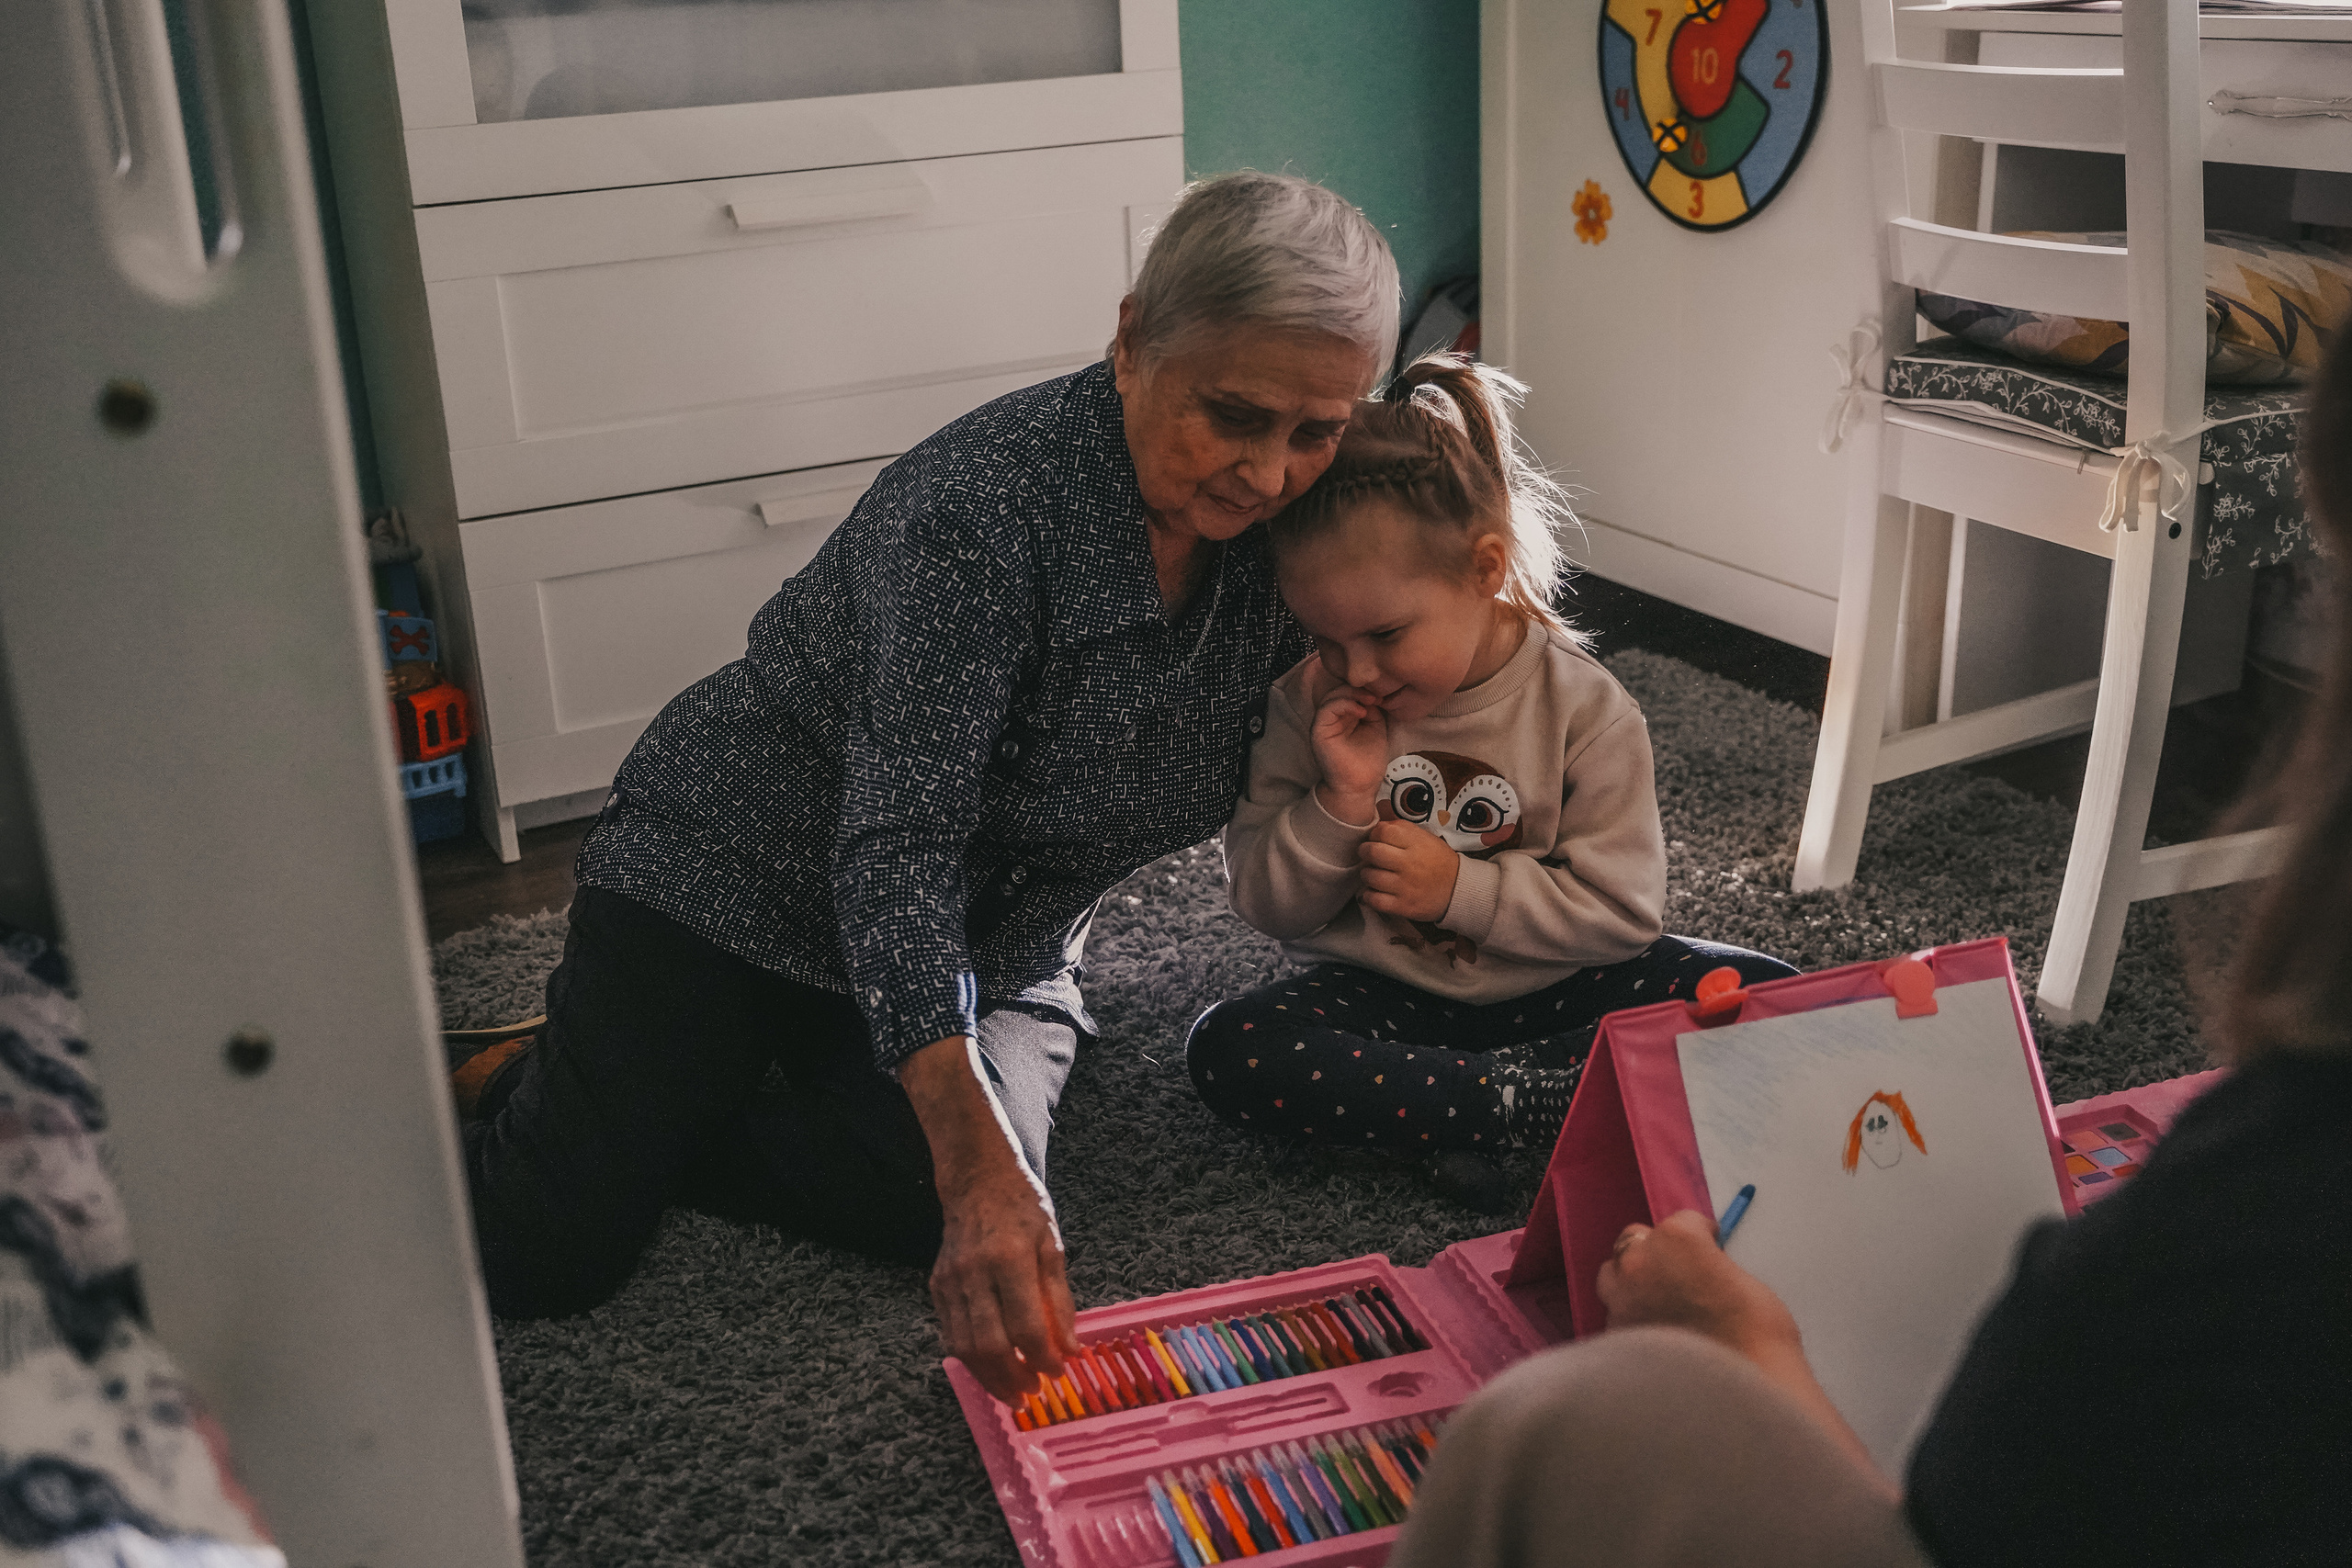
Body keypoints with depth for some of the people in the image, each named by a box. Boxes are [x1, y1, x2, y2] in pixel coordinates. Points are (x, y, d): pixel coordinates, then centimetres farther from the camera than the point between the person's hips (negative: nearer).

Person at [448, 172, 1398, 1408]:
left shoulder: (1269, 523, -9)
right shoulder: (980, 507, -30)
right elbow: (896, 851, -35)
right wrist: (980, 1167, -44)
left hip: (992, 944, 6)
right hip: (734, 876, -5)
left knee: (928, 1211, -21)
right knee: (545, 1253, -13)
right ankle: (518, 1089, 22)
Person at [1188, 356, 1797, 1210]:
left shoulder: (1584, 709, -11)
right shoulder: (1310, 705, -6)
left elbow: (1622, 909, -12)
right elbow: (1268, 905, -4)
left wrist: (1461, 889, -21)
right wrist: (1340, 805, -22)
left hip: (1545, 988, 0)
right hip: (1384, 995, 1)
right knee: (1226, 1051, -29)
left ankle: (1492, 1090, -25)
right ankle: (1540, 1100, -27)